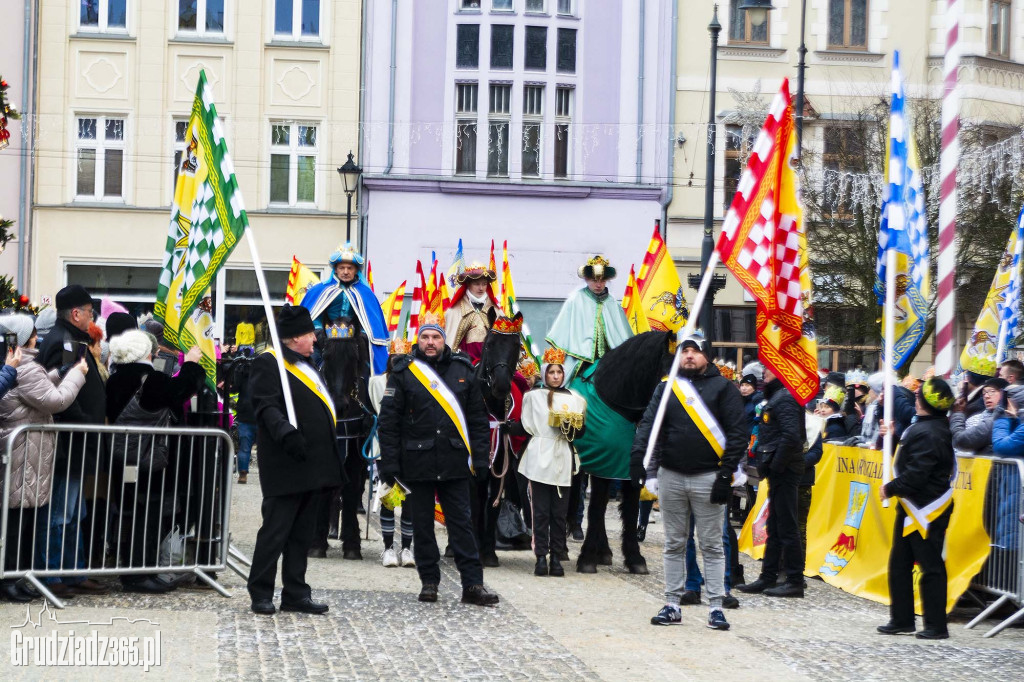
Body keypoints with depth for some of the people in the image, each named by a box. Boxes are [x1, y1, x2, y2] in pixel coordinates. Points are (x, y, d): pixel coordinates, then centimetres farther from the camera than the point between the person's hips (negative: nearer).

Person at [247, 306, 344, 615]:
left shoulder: (308, 365, 20)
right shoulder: (268, 363, -7)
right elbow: (266, 405, -18)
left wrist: (330, 460, 23)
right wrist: (286, 432, -34)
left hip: (315, 466, 9)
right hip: (285, 466, -9)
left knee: (302, 533, 11)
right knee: (275, 530, -5)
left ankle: (295, 594, 16)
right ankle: (261, 594, 3)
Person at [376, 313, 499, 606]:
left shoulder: (462, 370, 6)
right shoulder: (403, 372, 0)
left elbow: (478, 418, 10)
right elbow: (388, 422, -2)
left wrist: (480, 457, 4)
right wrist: (389, 464, -7)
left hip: (454, 463, 1)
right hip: (416, 463, -1)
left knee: (462, 523, 1)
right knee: (422, 525, 7)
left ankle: (473, 584, 1)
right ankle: (429, 581, 17)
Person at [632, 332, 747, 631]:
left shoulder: (723, 387, 0)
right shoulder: (666, 387, 9)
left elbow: (737, 432, -4)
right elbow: (649, 423, 2)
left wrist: (726, 475, -11)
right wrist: (638, 457, -14)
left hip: (707, 477, -3)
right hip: (670, 477, 3)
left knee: (712, 546, 1)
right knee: (674, 544, 9)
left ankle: (715, 607, 5)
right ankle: (672, 605, 14)